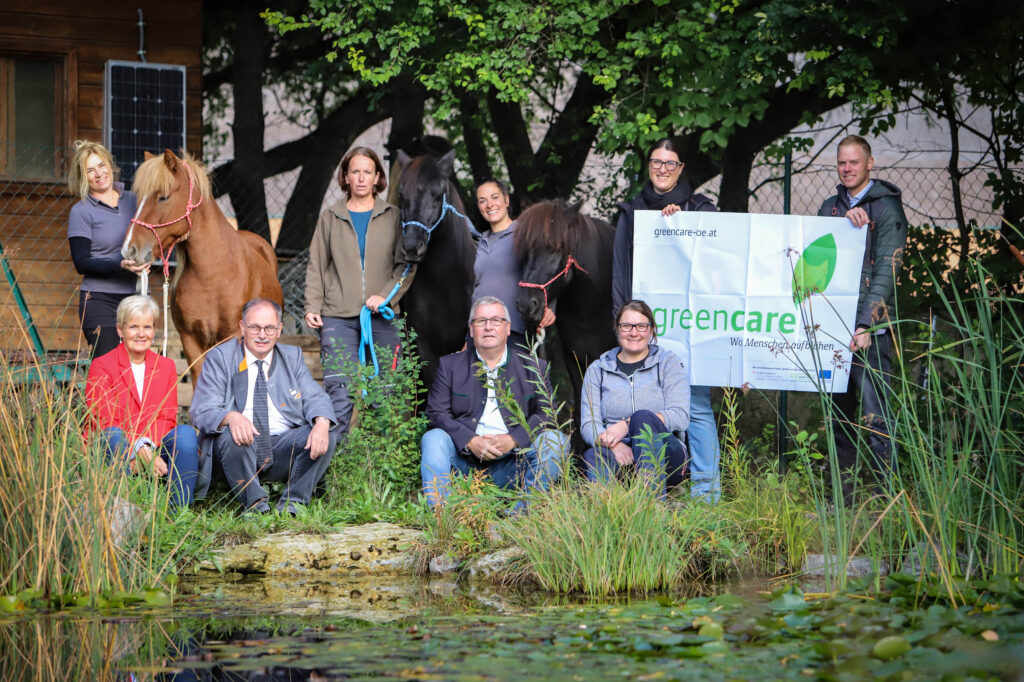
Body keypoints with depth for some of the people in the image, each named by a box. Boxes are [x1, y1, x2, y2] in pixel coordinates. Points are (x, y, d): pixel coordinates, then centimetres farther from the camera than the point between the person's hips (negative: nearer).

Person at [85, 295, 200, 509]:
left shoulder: (166, 367, 13)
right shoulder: (101, 367, 0)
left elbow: (167, 418, 3)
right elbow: (103, 422, -10)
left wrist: (147, 447, -20)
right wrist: (138, 450, -27)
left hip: (153, 450, 3)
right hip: (114, 452, -3)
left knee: (186, 432, -25)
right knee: (113, 436, -36)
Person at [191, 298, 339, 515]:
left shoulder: (292, 356, 14)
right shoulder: (219, 358, 2)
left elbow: (314, 397, 4)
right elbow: (202, 411, -9)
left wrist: (322, 423, -22)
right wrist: (231, 417, -33)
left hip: (284, 448, 3)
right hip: (241, 447, -3)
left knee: (328, 434, -20)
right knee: (231, 434, -35)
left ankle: (293, 503, -12)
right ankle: (254, 504, -18)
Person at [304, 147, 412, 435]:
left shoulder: (393, 217, 10)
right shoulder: (330, 218, 12)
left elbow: (406, 264, 5)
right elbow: (316, 267, 12)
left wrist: (386, 295, -10)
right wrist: (312, 307, -1)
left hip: (381, 317, 0)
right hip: (338, 317, 0)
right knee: (339, 393, -11)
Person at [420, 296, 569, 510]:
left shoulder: (533, 369, 13)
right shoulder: (450, 365, 13)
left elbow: (546, 415, 2)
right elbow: (436, 413, 2)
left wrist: (513, 439, -16)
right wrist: (471, 442, -15)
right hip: (465, 460, 0)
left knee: (555, 440, -22)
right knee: (433, 438, -25)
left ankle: (522, 512, -31)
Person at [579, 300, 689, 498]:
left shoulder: (668, 362, 11)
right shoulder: (597, 370, 17)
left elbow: (680, 417, -3)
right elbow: (588, 425, 5)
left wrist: (628, 425, -15)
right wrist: (613, 444, -19)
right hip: (615, 453, 1)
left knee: (643, 417, -33)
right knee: (594, 456, -33)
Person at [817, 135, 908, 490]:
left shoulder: (887, 207, -1)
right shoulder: (831, 206, 17)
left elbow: (886, 271, -8)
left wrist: (865, 325, -17)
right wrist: (846, 218, -15)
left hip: (870, 329, -6)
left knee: (874, 416, -11)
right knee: (839, 414, 8)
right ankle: (841, 492, 14)